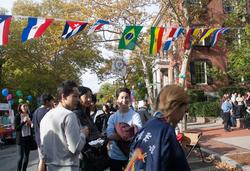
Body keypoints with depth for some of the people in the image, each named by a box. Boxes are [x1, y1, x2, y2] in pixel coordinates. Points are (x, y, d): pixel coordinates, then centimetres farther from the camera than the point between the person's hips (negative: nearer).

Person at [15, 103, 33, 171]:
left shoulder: (29, 116, 5)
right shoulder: (17, 116, -6)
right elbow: (16, 128, -10)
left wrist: (30, 123, -6)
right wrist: (24, 122, -19)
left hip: (28, 138, 4)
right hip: (21, 138, -4)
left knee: (26, 156, 7)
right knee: (20, 156, -4)